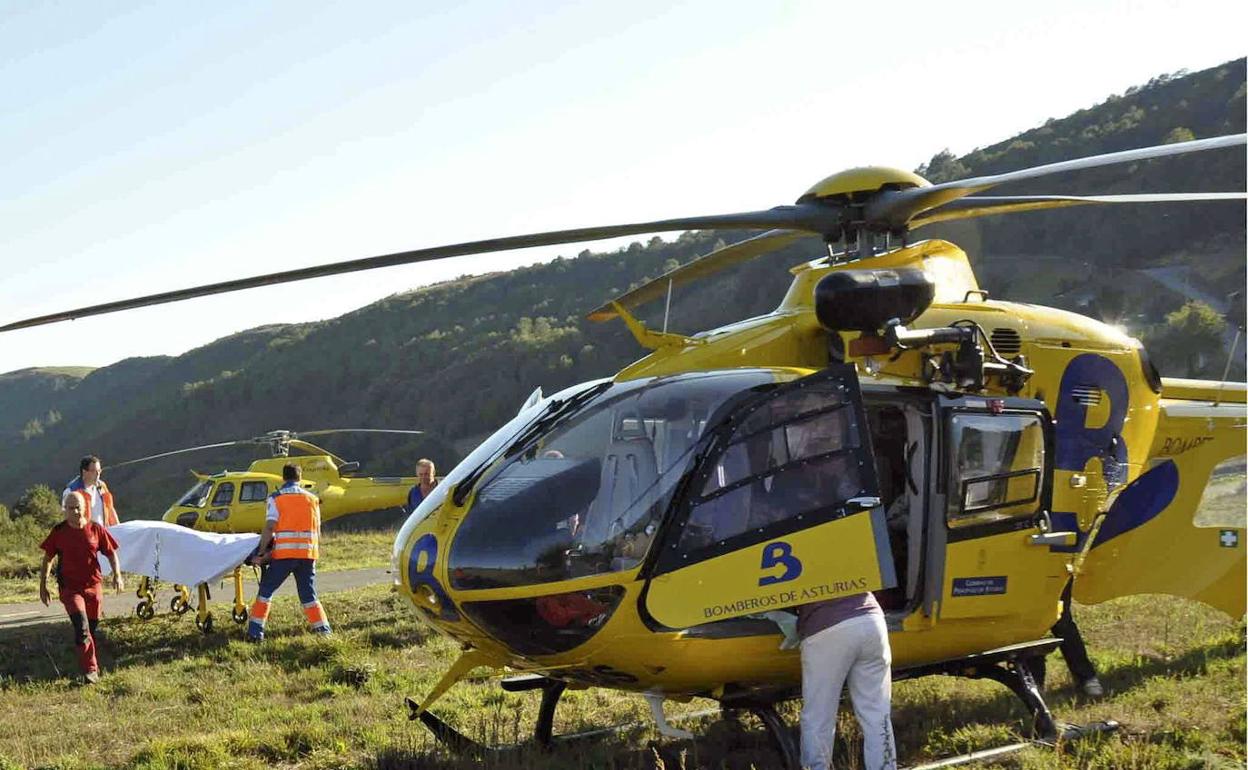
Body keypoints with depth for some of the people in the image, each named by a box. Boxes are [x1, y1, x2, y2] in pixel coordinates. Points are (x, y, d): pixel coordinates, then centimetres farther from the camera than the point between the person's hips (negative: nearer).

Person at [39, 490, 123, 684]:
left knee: (92, 626, 13)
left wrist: (117, 575, -8)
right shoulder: (58, 532, -3)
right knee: (82, 627, -17)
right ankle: (91, 670, -16)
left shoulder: (96, 529, -2)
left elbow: (111, 553, 5)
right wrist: (43, 586, 4)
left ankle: (91, 667, 34)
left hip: (93, 586, 2)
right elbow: (48, 559, 5)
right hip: (69, 588, -2)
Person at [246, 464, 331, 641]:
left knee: (265, 591, 9)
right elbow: (317, 530, 11)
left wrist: (263, 552, -3)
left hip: (284, 553, -3)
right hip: (308, 553, 3)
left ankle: (255, 632, 4)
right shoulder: (312, 499, 11)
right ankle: (323, 631, 8)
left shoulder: (276, 498, 0)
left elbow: (269, 527, -9)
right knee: (308, 596, 13)